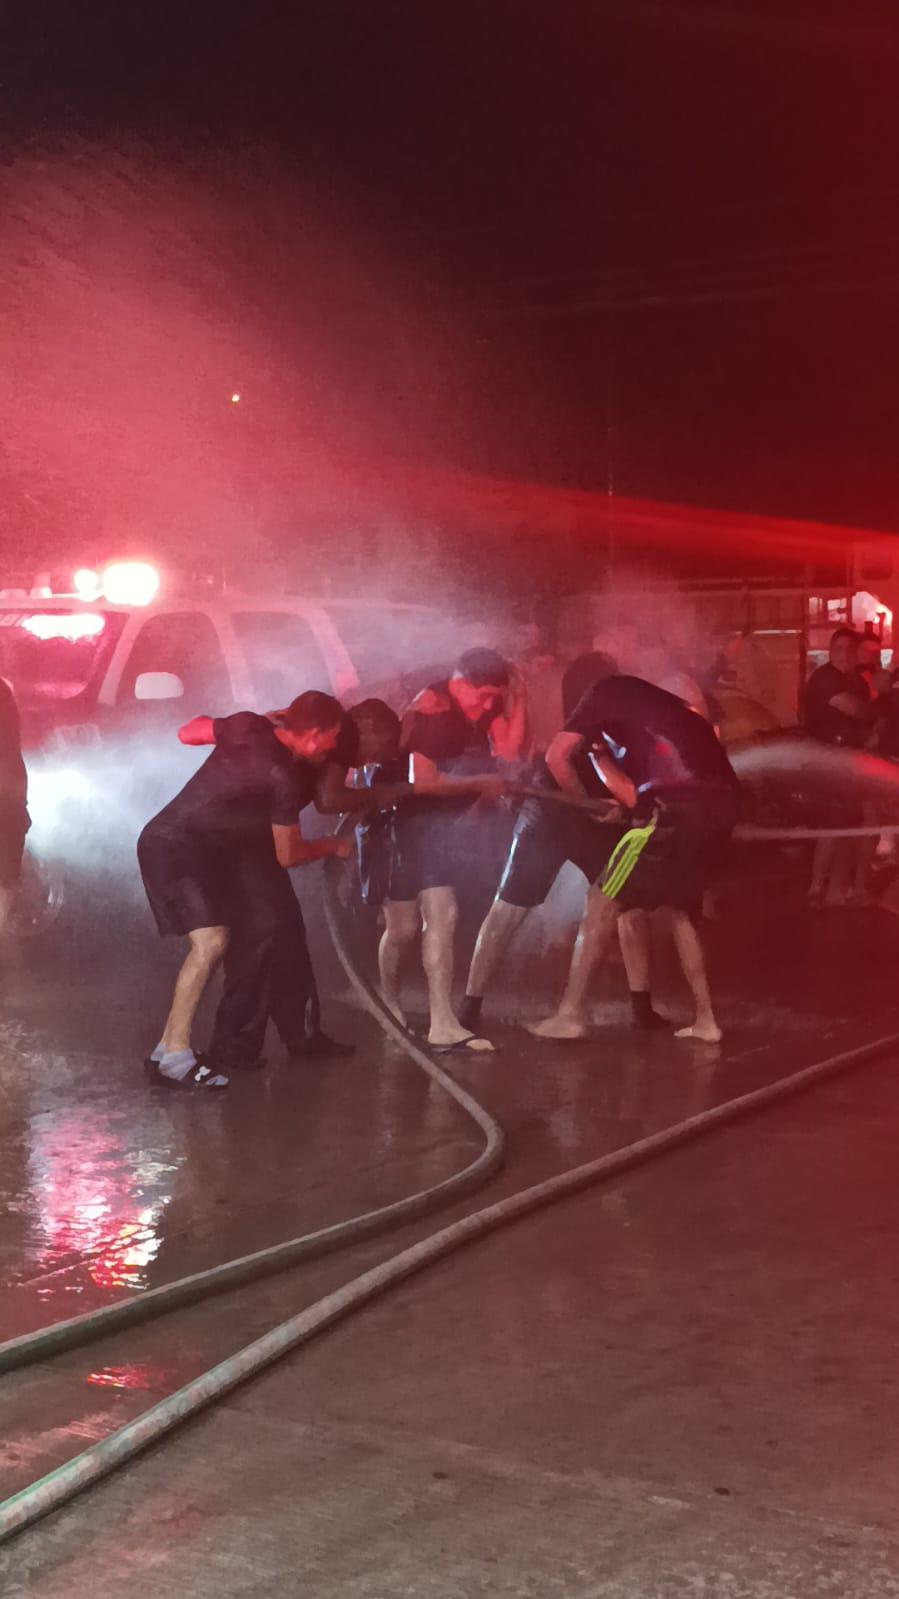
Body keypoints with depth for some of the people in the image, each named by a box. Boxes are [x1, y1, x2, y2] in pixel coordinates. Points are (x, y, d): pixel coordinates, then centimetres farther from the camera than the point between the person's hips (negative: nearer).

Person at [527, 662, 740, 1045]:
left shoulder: (609, 691, 15)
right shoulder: (650, 702, 35)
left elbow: (557, 757, 7)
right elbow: (636, 796, 29)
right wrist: (601, 754, 39)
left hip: (679, 805, -7)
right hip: (720, 803, 8)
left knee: (603, 901, 3)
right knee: (678, 908, 24)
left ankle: (570, 1014, 4)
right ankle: (705, 1020, 19)